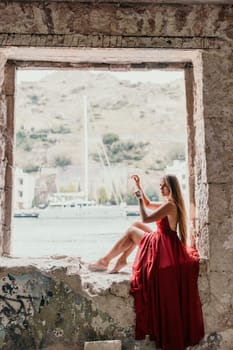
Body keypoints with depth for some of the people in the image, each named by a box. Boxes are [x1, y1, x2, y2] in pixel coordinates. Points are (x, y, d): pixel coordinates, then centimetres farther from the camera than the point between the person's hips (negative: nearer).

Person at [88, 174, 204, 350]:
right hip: (162, 241, 9)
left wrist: (140, 199, -14)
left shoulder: (169, 205, -21)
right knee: (136, 225, 15)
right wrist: (140, 187, 14)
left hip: (163, 246, -9)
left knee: (131, 232, 2)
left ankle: (105, 261, 12)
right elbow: (149, 204, 21)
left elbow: (146, 218, -24)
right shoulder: (171, 203, 9)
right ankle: (122, 260, 16)